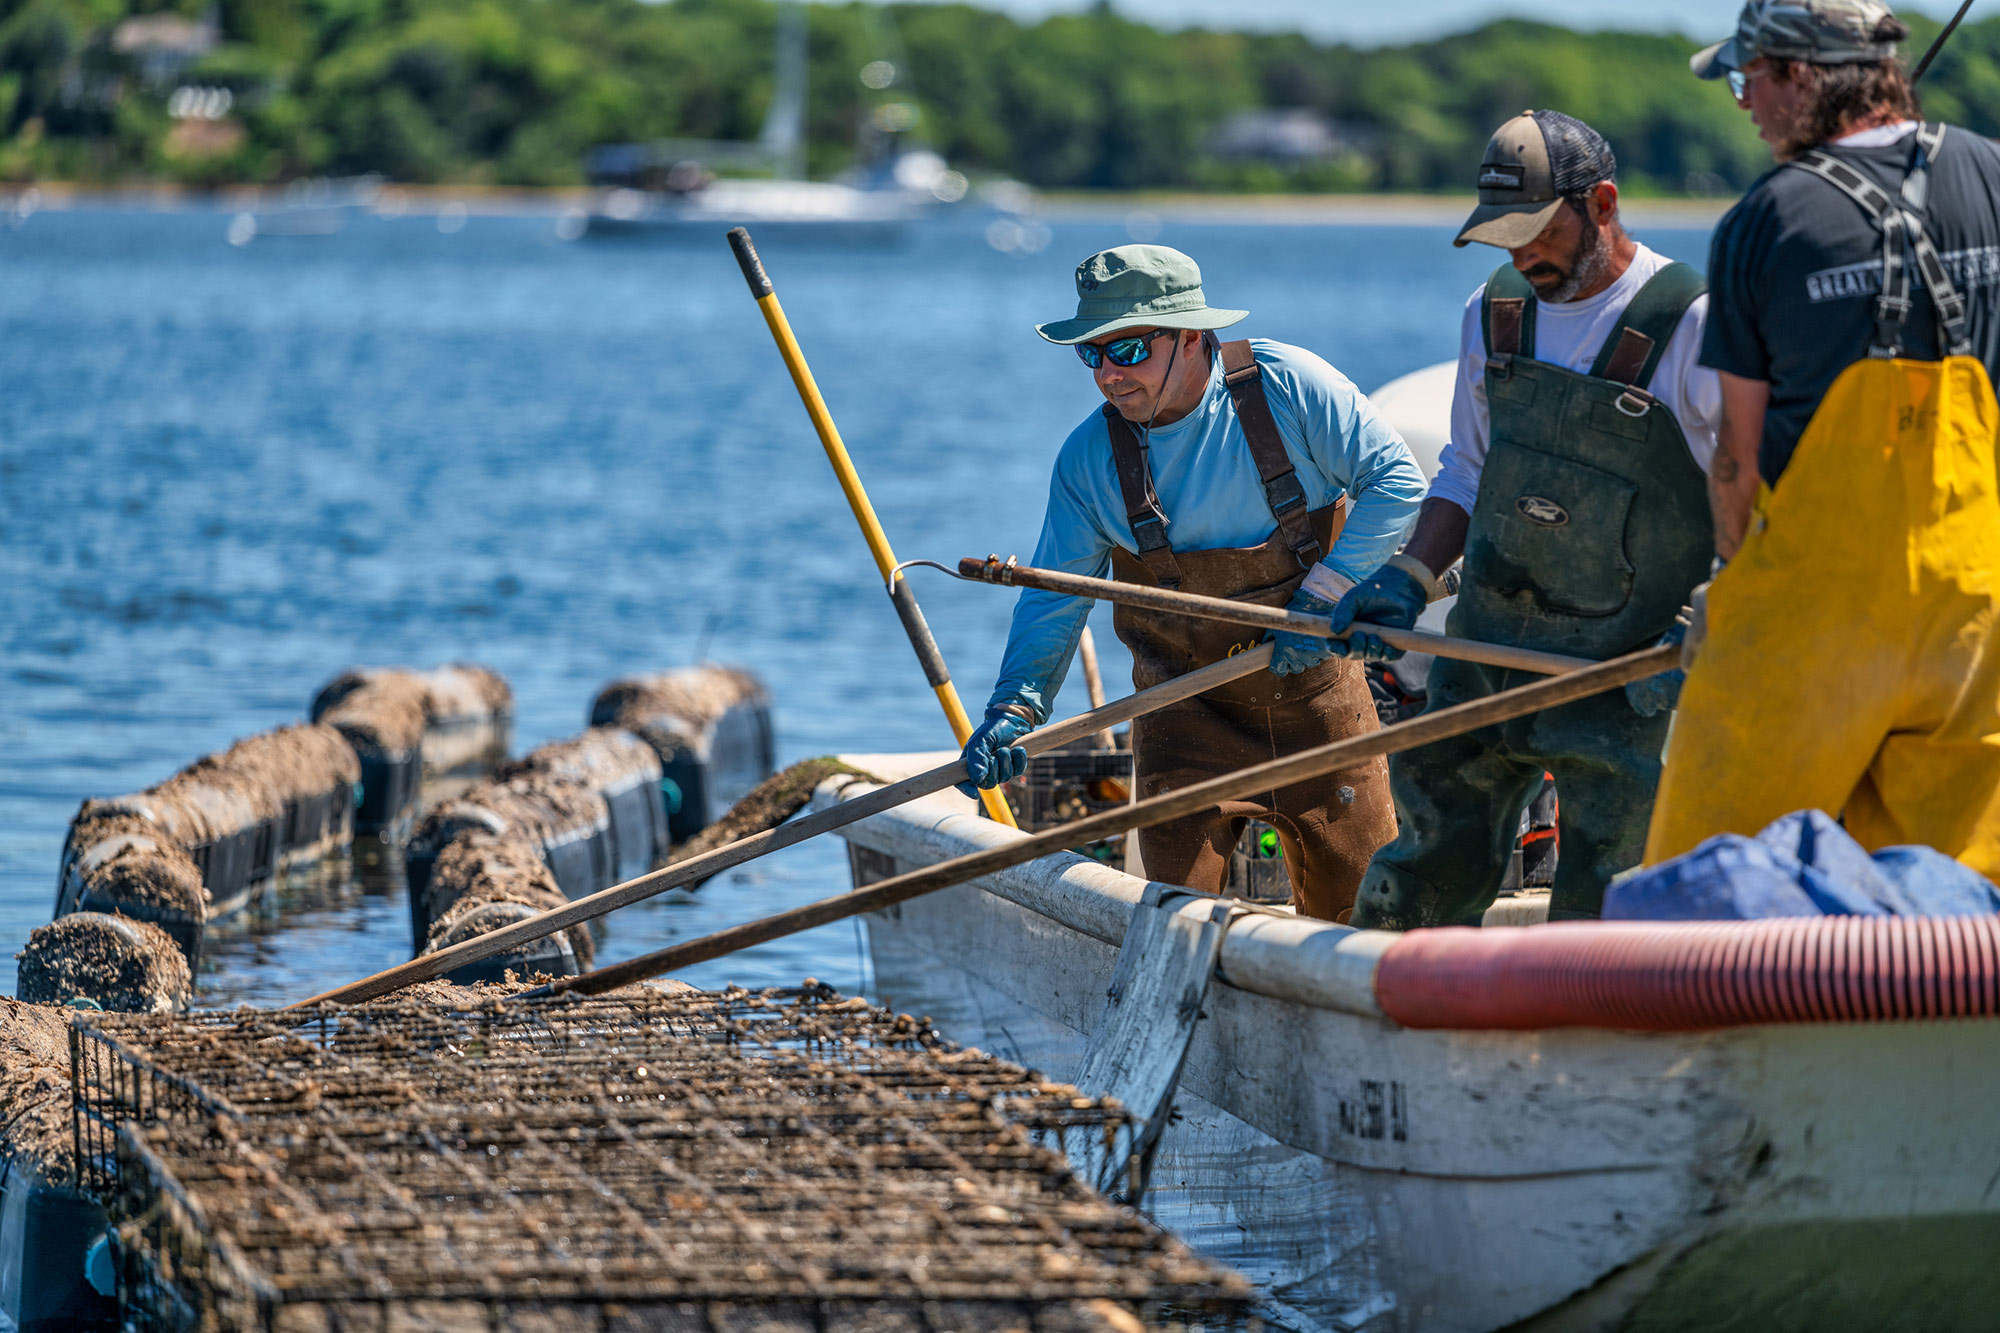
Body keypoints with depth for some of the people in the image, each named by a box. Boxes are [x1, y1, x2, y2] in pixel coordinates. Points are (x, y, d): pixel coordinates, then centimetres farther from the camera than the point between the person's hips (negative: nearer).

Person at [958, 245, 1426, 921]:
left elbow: (1396, 480, -10)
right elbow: (1056, 596, -1)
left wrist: (1324, 596, -17)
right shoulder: (1089, 457, -5)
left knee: (1358, 899, 5)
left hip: (1315, 686, -1)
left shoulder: (1288, 385, -12)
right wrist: (1016, 704, -16)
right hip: (1188, 707, 1)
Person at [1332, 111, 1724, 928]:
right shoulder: (1495, 314, 6)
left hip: (1624, 671, -5)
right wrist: (1409, 578, 3)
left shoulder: (1688, 326, -13)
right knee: (1421, 888, 9)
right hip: (1487, 646, 6)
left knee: (1597, 920, -4)